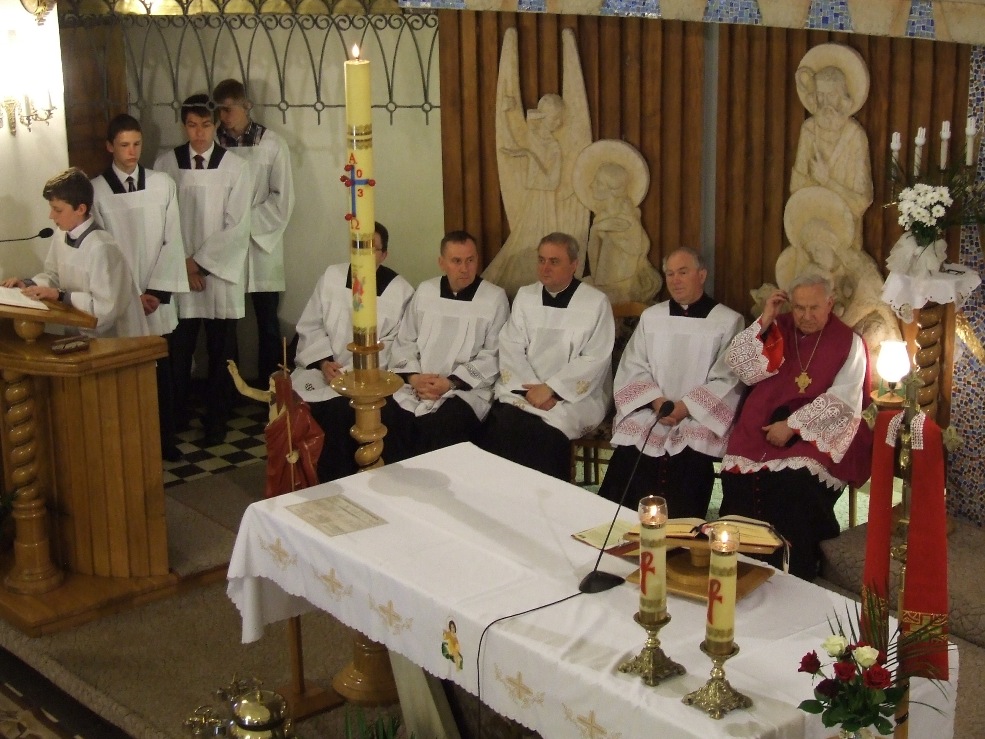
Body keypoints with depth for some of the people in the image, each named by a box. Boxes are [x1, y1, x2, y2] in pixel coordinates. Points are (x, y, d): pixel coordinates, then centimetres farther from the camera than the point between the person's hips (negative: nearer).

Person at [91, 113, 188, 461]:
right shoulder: (96, 190, -2)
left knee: (161, 370, 6)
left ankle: (165, 439, 17)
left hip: (158, 298, 1)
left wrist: (157, 291, -5)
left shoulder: (163, 184, 2)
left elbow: (171, 241, 2)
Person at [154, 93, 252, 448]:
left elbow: (236, 227, -5)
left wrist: (201, 261, -9)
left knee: (221, 352, 6)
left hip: (221, 272, 0)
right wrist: (184, 263, -7)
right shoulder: (166, 163, 0)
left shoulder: (235, 167, -3)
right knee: (178, 349, 4)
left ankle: (216, 420, 17)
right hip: (178, 273, 1)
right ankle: (175, 416, 18)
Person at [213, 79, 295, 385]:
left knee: (267, 322, 5)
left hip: (261, 243, -1)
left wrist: (247, 222, -9)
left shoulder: (271, 144, -4)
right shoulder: (214, 143, 0)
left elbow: (283, 199, -4)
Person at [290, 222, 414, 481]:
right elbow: (310, 326, 7)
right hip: (321, 369, 4)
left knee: (339, 410, -29)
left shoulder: (400, 291, -4)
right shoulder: (332, 276, 7)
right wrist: (323, 362, -10)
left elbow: (392, 345, -8)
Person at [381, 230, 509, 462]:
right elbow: (405, 341, 13)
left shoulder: (495, 298, 2)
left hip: (466, 390, -3)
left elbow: (493, 355, -3)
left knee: (441, 429, -32)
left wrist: (451, 383, -13)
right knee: (385, 420, -23)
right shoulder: (425, 291, 13)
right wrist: (413, 376, -7)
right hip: (415, 388, 3)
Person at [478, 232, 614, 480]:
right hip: (523, 392, 3)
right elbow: (510, 348, 3)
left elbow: (595, 360, -7)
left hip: (573, 397, -3)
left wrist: (550, 389, -15)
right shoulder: (525, 296, 12)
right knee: (498, 428, -26)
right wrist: (530, 389, -13)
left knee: (543, 436, -31)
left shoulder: (596, 302, 0)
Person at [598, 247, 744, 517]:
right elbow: (632, 369, 10)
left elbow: (727, 381, -1)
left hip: (700, 417, -2)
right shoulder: (651, 317, 18)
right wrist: (656, 400, -9)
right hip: (648, 412, 3)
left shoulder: (728, 322, 7)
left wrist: (685, 407, -13)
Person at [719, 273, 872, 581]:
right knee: (739, 479, -25)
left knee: (795, 486, -31)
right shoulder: (777, 330, 12)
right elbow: (742, 369, 0)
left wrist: (793, 425, -15)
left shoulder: (849, 343, 3)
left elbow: (842, 401, -7)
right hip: (762, 427, 3)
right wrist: (764, 321, -6)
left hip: (817, 434, -3)